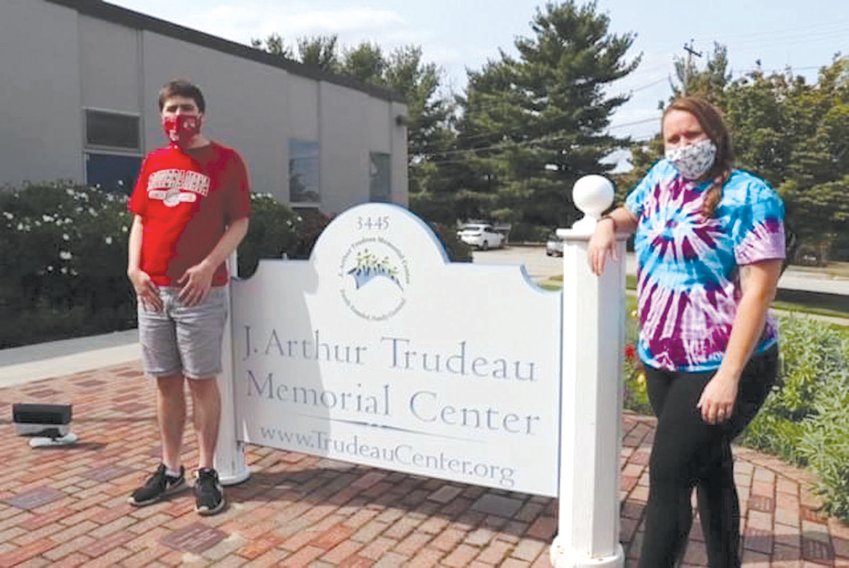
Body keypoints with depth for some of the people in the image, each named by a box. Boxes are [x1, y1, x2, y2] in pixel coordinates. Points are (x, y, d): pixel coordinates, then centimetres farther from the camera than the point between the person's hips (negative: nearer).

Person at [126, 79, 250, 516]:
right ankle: (170, 469, 24)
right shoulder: (153, 162, 15)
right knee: (166, 382, 11)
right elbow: (139, 220, 16)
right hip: (152, 290, 5)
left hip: (201, 290, -5)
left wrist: (208, 266, -15)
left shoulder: (226, 160, 0)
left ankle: (206, 472, 13)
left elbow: (239, 223, -4)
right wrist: (134, 268, 2)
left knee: (201, 381, 1)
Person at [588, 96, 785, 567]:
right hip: (663, 362, 7)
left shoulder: (749, 197, -14)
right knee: (709, 471, 19)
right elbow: (633, 213, 26)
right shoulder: (662, 177, 5)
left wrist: (729, 376, -25)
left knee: (668, 475, -5)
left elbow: (759, 290, -20)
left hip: (718, 368, -7)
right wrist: (607, 224, 1)